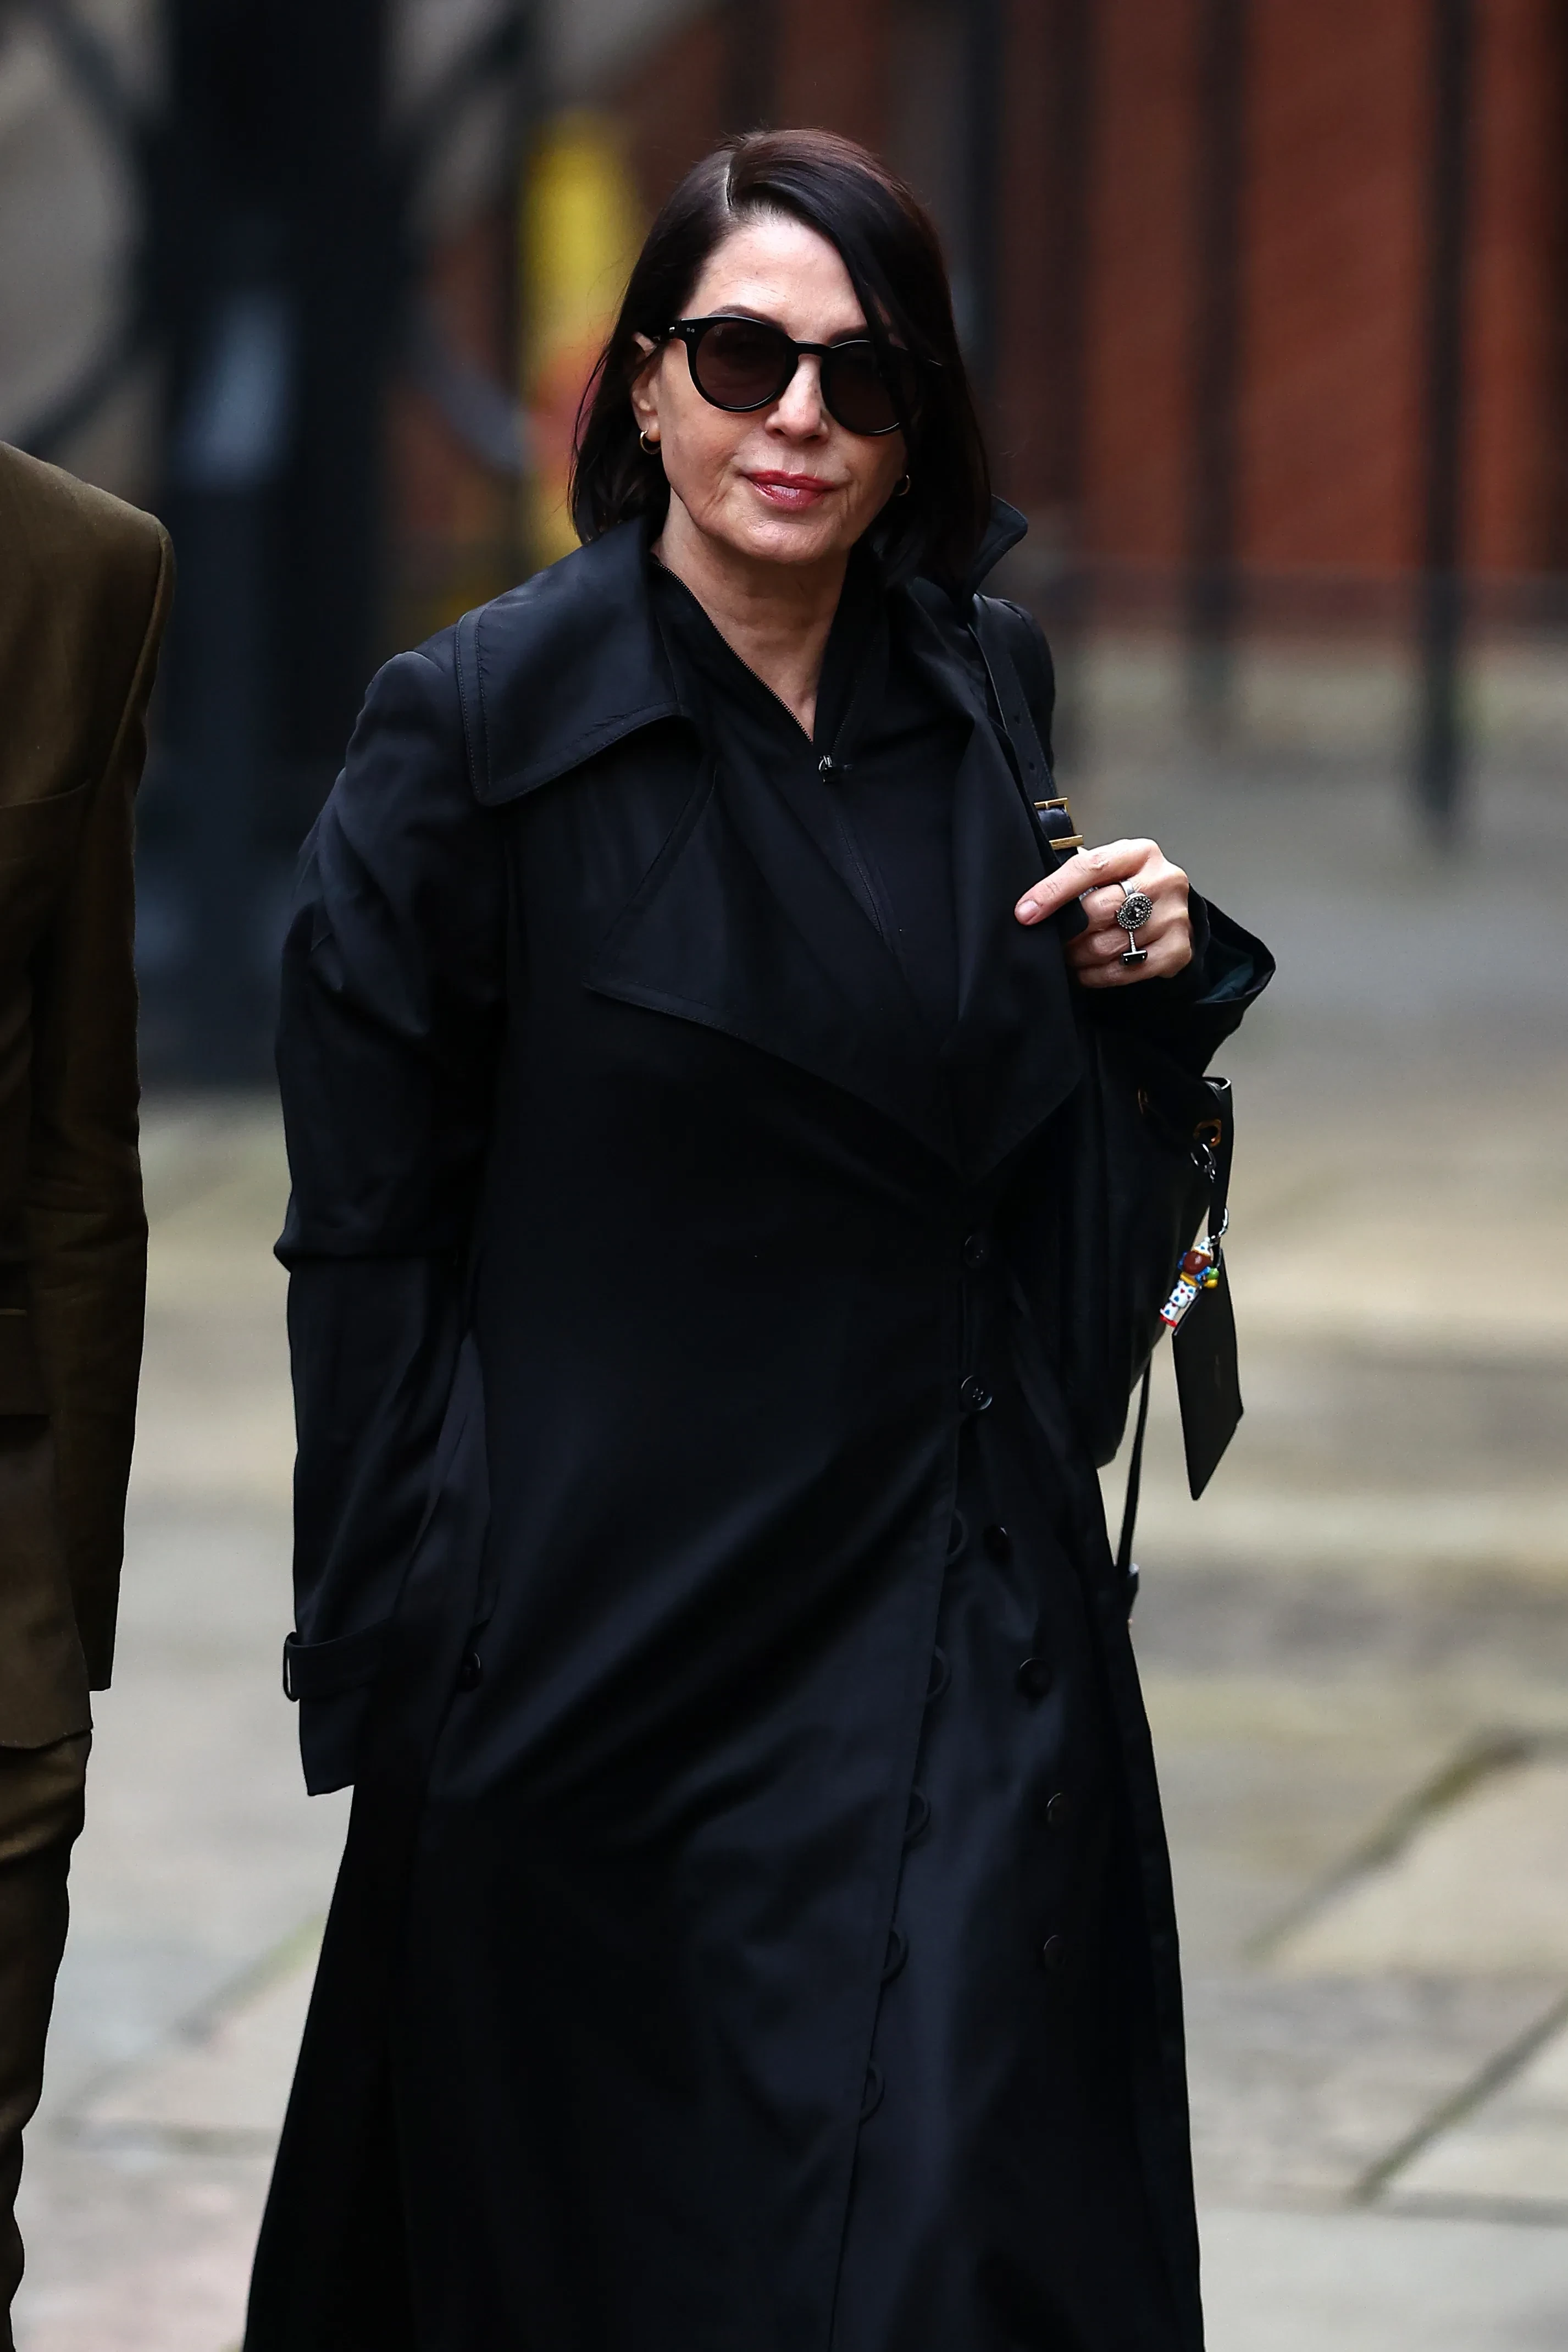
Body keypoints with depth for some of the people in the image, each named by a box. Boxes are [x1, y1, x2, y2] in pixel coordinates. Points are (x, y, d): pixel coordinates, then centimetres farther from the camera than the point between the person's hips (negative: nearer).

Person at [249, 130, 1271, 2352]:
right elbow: (367, 1231, -5)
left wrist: (1159, 973, -2)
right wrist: (397, 1671, -7)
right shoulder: (479, 726, -8)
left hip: (966, 1633, 3)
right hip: (607, 1633, -3)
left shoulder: (988, 706, 6)